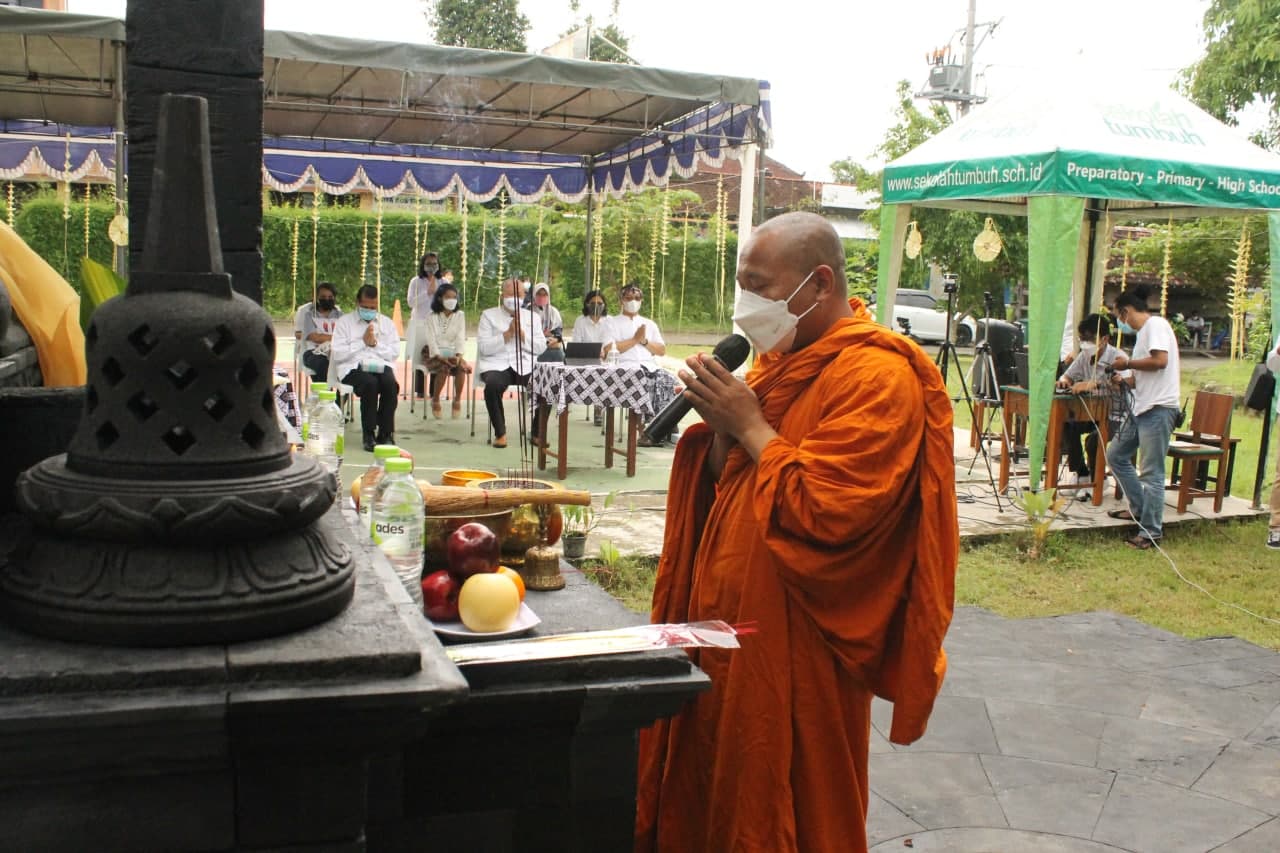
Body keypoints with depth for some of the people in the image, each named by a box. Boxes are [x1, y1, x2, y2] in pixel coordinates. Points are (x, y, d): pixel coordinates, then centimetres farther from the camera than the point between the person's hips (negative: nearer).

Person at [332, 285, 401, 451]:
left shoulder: (387, 323, 20)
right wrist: (363, 342, -3)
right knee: (370, 383, -36)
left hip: (381, 365, 2)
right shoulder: (344, 322, 12)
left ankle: (386, 434, -20)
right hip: (353, 367, -2)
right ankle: (368, 435, -24)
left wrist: (375, 343, -4)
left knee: (391, 384, -32)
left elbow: (395, 353, 9)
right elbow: (338, 354, -1)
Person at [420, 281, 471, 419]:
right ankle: (435, 401, -15)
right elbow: (431, 338, -9)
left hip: (452, 352, 2)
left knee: (462, 366, -31)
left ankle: (457, 400, -15)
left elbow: (461, 337, 0)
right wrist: (439, 356, -24)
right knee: (443, 368, -34)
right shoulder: (432, 316, -1)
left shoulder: (460, 315, 8)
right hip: (434, 353, -2)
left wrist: (458, 355, -17)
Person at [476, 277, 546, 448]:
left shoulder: (532, 317, 18)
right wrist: (507, 334, -10)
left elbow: (541, 348, 7)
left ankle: (537, 433, -8)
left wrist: (521, 333, -6)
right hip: (496, 365, -2)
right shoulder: (488, 315, 10)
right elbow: (483, 347, -3)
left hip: (525, 365, 2)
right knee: (493, 386, -37)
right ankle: (500, 433, -17)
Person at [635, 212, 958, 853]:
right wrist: (720, 424, -6)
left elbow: (823, 512, -25)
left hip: (795, 647, -8)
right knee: (708, 790, 17)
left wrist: (749, 424, -17)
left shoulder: (877, 375, -17)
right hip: (728, 624, 8)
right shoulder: (780, 360, 10)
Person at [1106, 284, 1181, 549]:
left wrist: (1128, 363, -9)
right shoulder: (1144, 331, 21)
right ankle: (1139, 508, 25)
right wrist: (1125, 381, 14)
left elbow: (1160, 360, -21)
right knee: (1115, 454, 16)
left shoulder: (1156, 324, -8)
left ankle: (1151, 531, -3)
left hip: (1158, 408, -11)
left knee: (1151, 472, -8)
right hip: (1141, 407, 11)